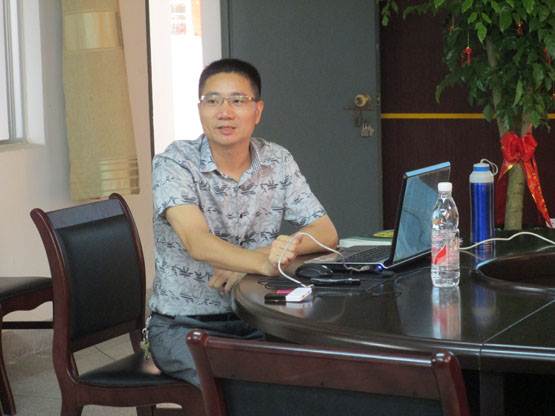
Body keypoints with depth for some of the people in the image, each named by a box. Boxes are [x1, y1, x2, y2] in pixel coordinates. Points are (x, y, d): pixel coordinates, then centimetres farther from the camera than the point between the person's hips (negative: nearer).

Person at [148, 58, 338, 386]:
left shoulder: (277, 162, 3)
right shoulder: (174, 163, -12)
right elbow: (197, 242, -28)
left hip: (255, 318, 4)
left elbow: (327, 233, -1)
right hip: (184, 324, -4)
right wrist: (264, 263, -47)